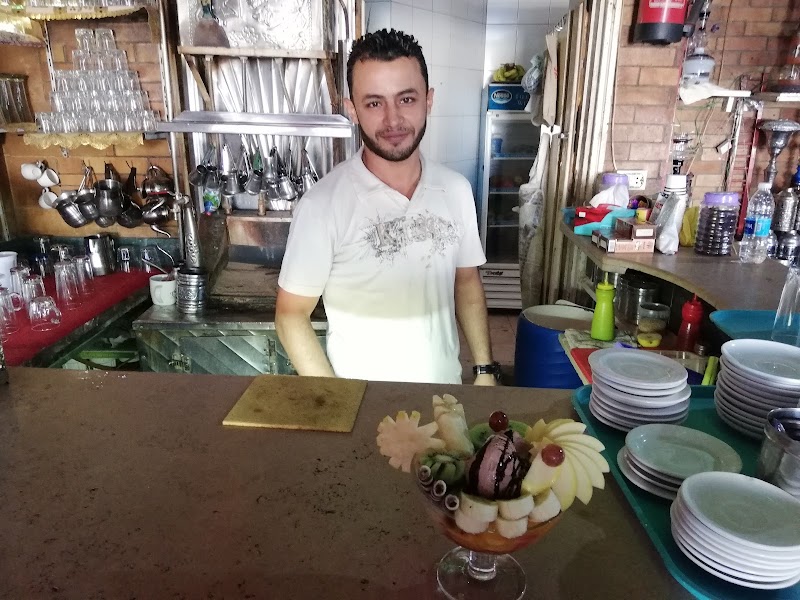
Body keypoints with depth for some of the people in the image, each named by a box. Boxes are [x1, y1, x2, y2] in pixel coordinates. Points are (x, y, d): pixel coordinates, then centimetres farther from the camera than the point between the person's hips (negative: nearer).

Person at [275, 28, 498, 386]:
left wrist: (485, 369, 2)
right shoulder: (323, 206, -20)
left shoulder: (456, 190, -6)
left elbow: (466, 282, 5)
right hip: (362, 400, -4)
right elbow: (291, 315, -13)